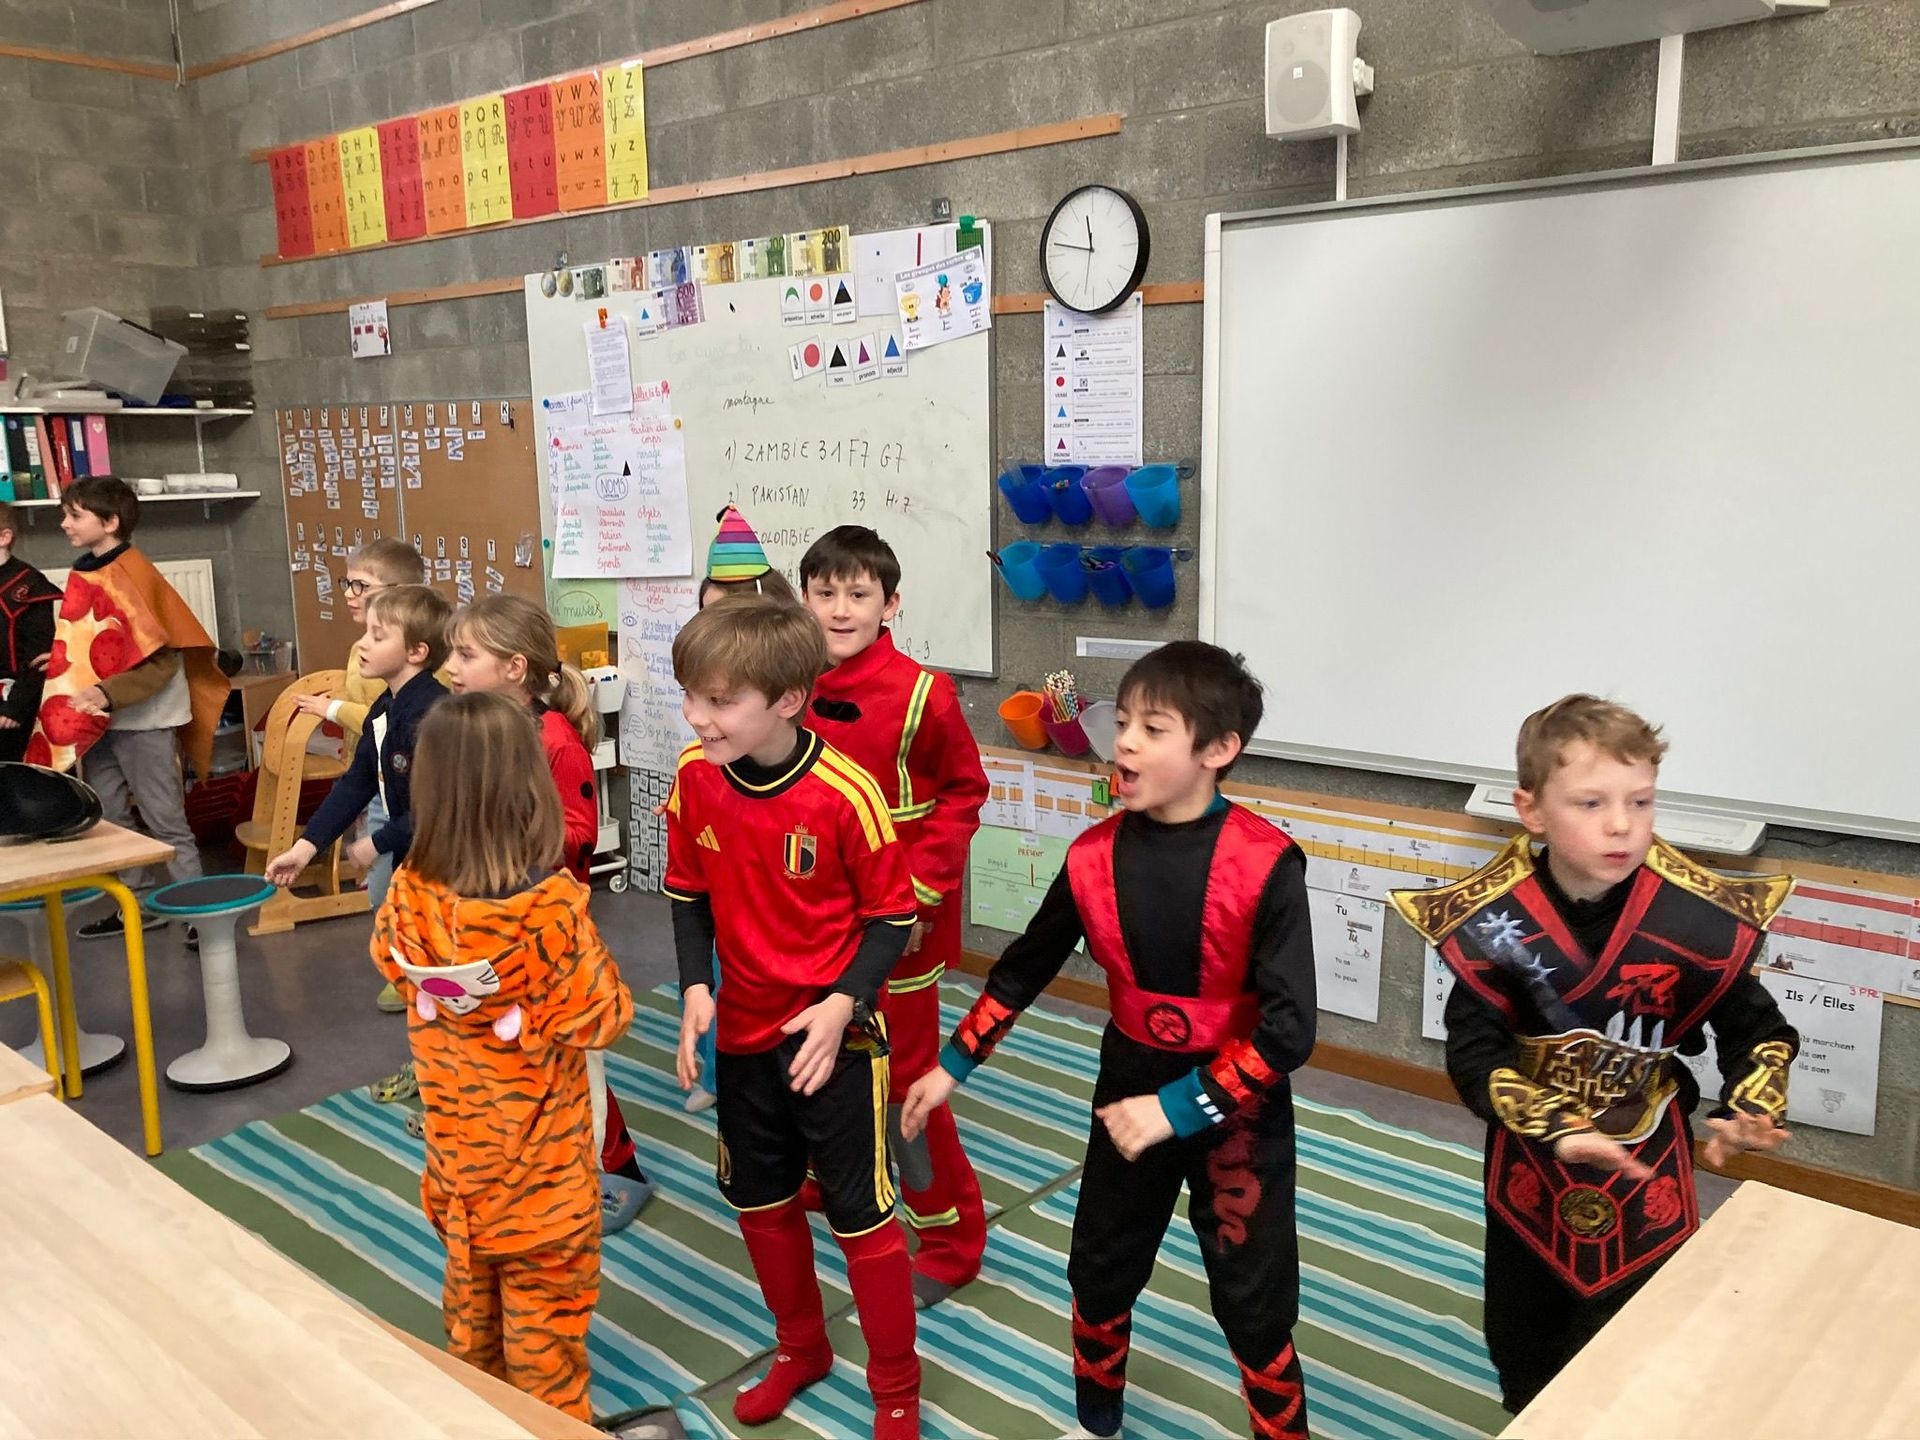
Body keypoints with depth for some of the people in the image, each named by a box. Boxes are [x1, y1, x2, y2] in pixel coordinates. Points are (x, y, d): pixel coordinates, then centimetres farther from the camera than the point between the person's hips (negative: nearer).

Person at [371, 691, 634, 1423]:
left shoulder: (411, 894, -17)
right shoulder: (551, 906, -31)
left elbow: (390, 960, 6)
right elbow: (603, 1020, -19)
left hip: (456, 1135, 5)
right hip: (538, 1147, -5)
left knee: (470, 1274, 26)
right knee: (546, 1287, 14)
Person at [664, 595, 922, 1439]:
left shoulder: (845, 793, -23)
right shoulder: (695, 777, -9)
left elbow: (892, 916, -12)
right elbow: (689, 895, 4)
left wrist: (843, 1002, -24)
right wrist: (696, 988, -8)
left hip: (833, 1037, -5)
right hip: (744, 1030, 5)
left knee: (859, 1213, 7)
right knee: (760, 1201, 20)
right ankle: (801, 1349, 44)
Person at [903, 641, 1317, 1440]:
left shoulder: (1265, 864, -23)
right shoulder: (1095, 856, -11)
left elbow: (1289, 1027, -23)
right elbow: (1026, 966, 5)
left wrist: (1180, 1110, -24)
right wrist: (952, 1063, 7)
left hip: (1238, 1107, -4)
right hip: (1129, 1089, 4)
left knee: (1254, 1304, 8)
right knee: (1099, 1271, 20)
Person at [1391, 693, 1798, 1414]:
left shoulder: (1698, 923, -19)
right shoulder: (1490, 923, -20)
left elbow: (1758, 1031, -2)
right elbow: (1472, 1053, -17)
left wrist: (1748, 1112, -19)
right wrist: (1556, 1131, -29)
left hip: (1647, 1179, -1)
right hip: (1528, 1172, 1)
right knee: (1520, 1348, 22)